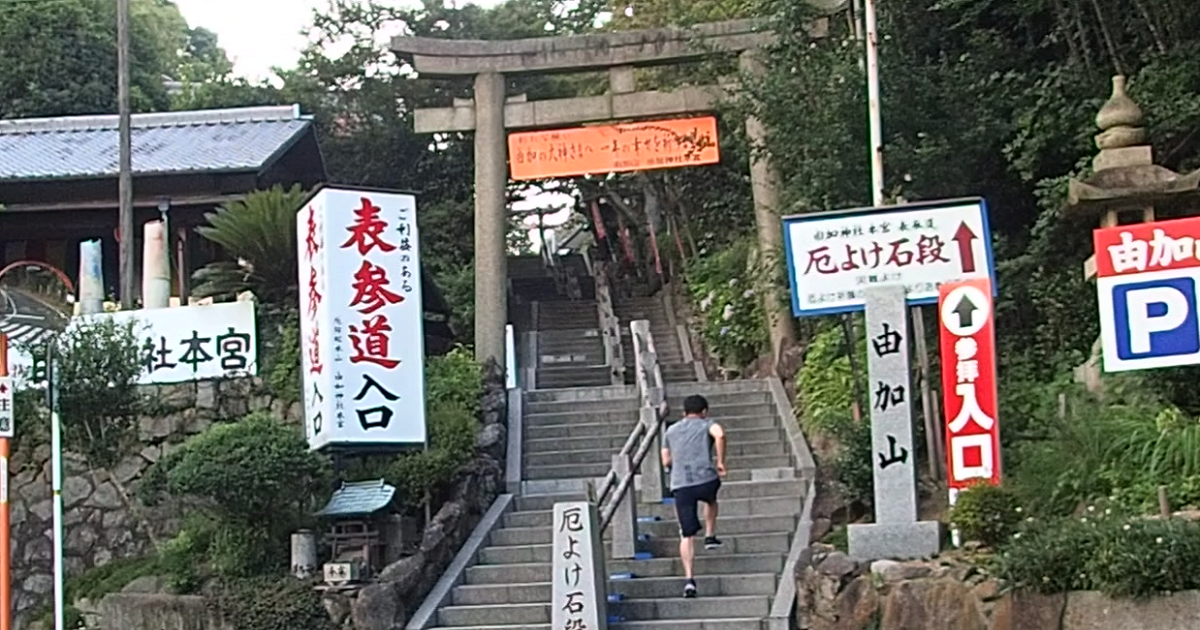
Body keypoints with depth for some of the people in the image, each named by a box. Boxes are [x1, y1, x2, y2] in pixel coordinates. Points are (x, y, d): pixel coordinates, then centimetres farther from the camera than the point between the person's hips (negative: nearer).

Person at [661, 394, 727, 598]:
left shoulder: (671, 431, 23)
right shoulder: (706, 425, 10)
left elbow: (666, 462, 24)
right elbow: (719, 435, -14)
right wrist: (720, 462, -7)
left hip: (680, 485, 2)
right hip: (706, 480, -2)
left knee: (687, 535, 2)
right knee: (711, 500, 37)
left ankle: (689, 578, -9)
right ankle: (710, 536, 31)